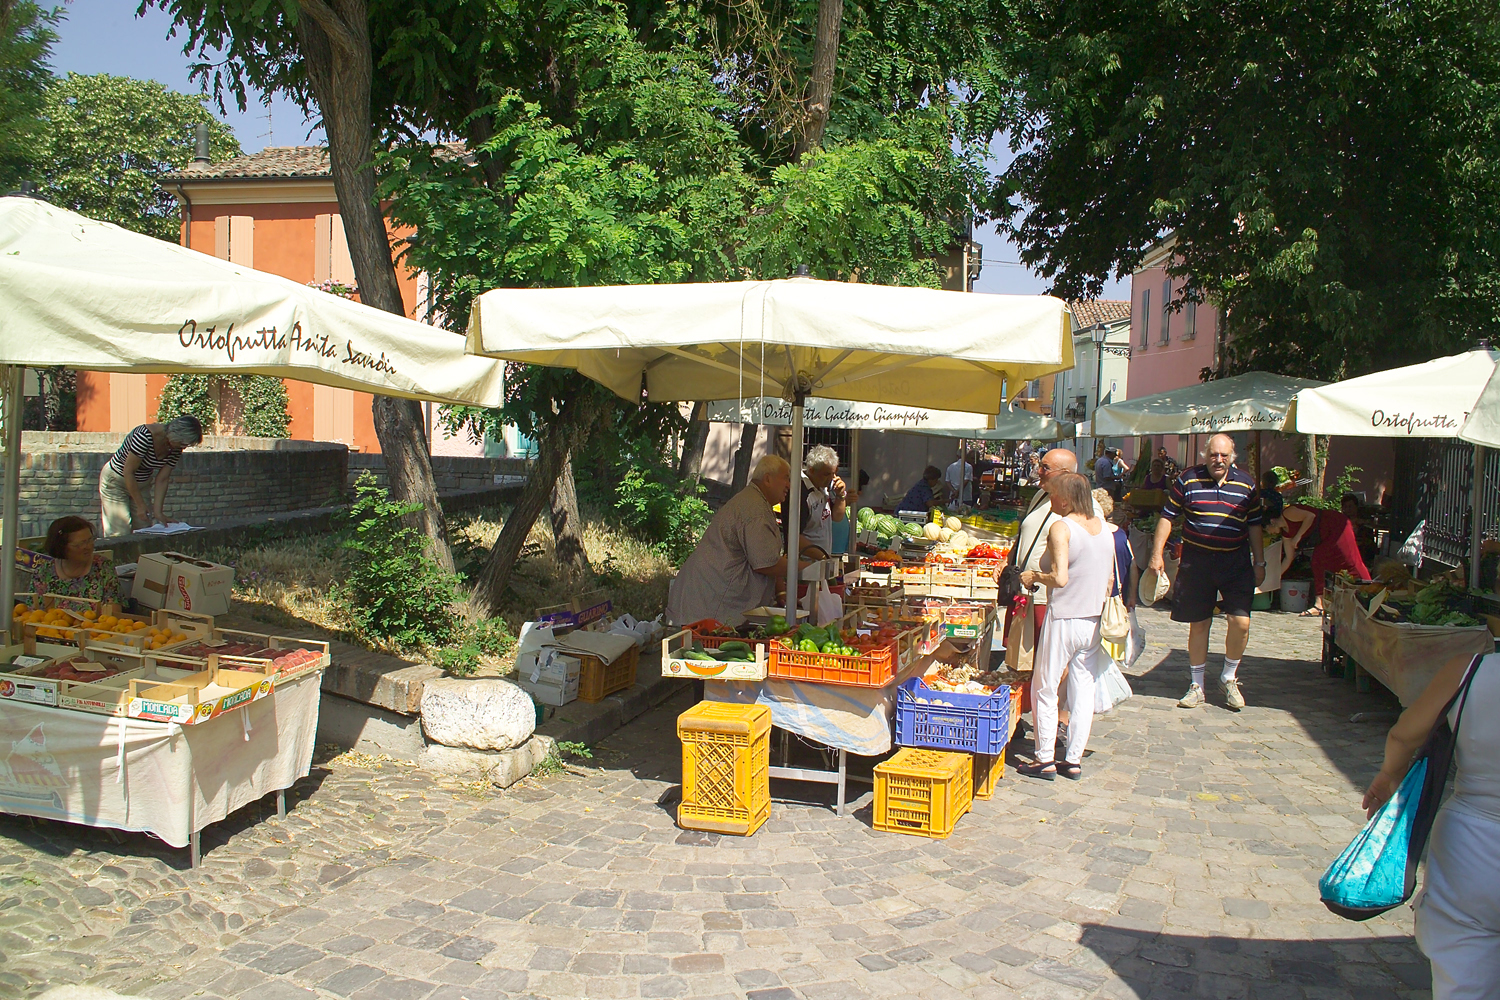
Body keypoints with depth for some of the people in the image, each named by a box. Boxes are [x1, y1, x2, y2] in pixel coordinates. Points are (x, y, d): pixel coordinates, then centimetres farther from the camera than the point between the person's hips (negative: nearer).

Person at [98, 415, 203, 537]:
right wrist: (141, 506, -21)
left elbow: (162, 480, -8)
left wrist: (158, 512, -15)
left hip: (141, 484, 6)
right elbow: (128, 472, -25)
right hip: (116, 480, -6)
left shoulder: (176, 449, -11)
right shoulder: (145, 436, -32)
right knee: (120, 533, -12)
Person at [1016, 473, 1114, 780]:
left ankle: (1045, 760, 11)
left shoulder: (1061, 527, -14)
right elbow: (1110, 578, 12)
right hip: (1093, 621, 7)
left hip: (1063, 620, -7)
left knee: (1045, 689, 6)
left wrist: (1034, 577, -6)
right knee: (1083, 690, 11)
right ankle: (1074, 760, 17)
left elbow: (1059, 578, -24)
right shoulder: (1103, 527, 7)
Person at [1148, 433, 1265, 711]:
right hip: (1197, 560, -1)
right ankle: (1197, 685, 20)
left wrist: (1259, 563, 10)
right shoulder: (1188, 480, -1)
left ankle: (1229, 678, 16)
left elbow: (1254, 526, 12)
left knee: (1241, 622, -9)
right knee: (1198, 624, 6)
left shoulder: (1246, 485, 4)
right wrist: (1157, 553, -3)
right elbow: (1168, 516, 3)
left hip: (1236, 562, 1)